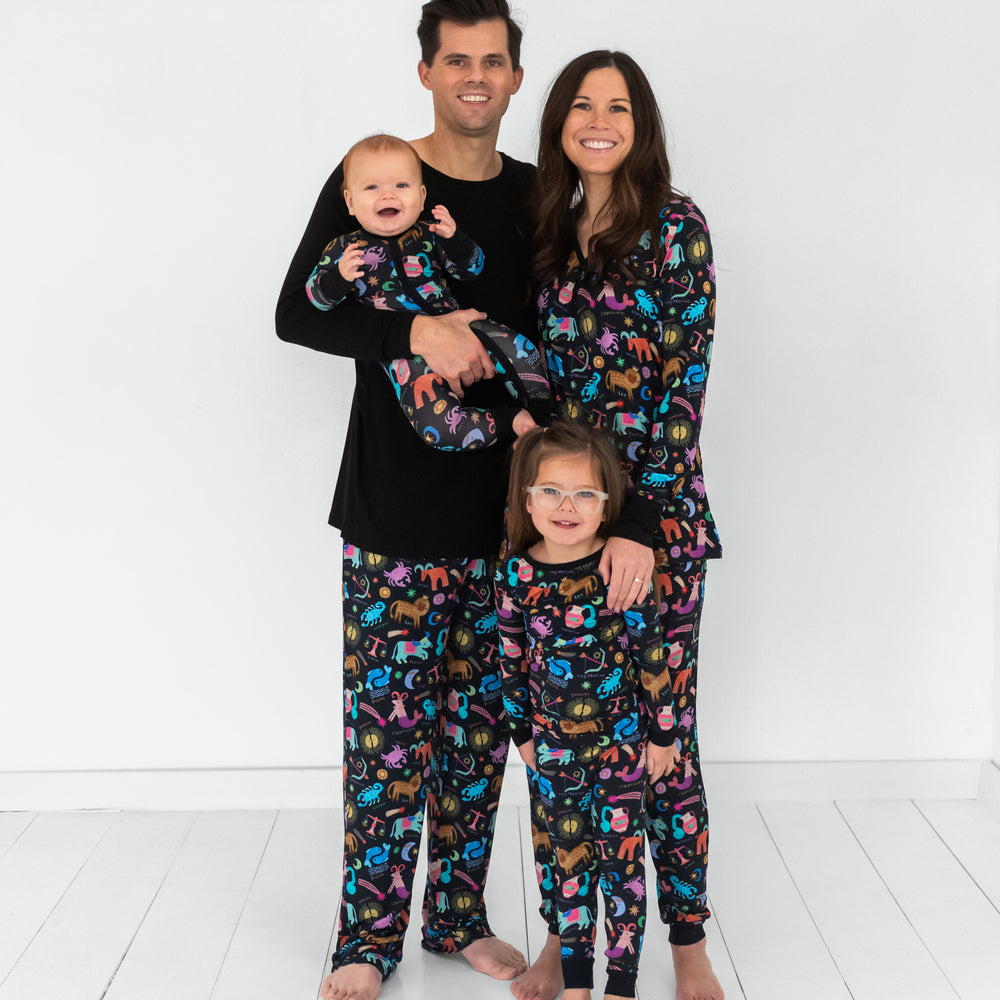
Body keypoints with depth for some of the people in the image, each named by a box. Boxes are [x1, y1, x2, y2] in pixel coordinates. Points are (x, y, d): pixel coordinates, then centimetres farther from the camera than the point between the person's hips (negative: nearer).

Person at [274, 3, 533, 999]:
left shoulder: (540, 199, 10)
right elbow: (296, 312, -6)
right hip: (395, 513, -3)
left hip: (504, 510, 4)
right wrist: (415, 329, -21)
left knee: (479, 724, 10)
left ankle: (458, 916, 25)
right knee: (388, 724, -1)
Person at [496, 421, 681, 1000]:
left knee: (621, 856, 6)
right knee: (569, 860, 13)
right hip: (554, 746, 2)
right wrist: (523, 733, 9)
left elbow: (653, 655, -8)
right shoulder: (517, 574, -8)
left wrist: (662, 734, -4)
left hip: (622, 741, -2)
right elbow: (513, 659, 4)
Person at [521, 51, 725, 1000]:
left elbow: (683, 383, -11)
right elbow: (541, 368, 14)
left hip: (656, 510, -4)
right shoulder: (549, 234, 12)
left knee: (661, 725, 2)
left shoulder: (674, 227, -4)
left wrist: (642, 522, -17)